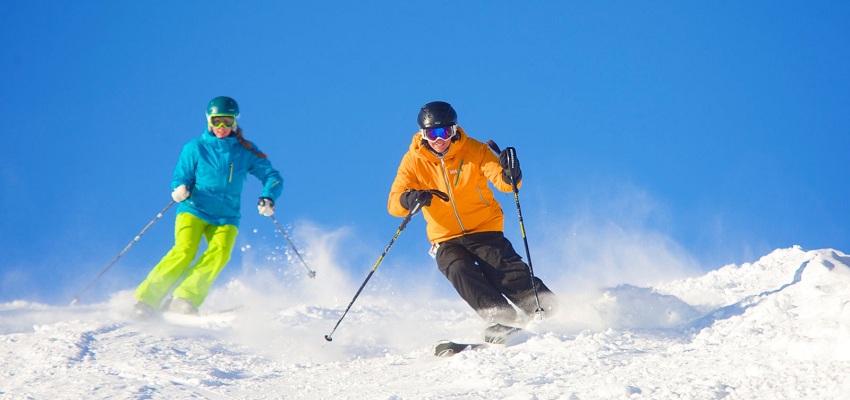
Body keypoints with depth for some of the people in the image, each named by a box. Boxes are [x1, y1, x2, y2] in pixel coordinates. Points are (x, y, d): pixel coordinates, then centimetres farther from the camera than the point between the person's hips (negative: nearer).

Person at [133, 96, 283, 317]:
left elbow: (272, 176, 5)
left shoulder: (246, 152, 6)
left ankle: (184, 299, -33)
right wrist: (179, 189, -20)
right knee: (185, 250, -24)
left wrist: (268, 198, -15)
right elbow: (180, 178, 4)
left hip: (225, 218, 2)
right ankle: (146, 300, -22)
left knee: (220, 252, -26)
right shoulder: (194, 148, 4)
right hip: (194, 210, -2)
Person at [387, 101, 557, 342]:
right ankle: (500, 317, -32)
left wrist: (509, 175, -42)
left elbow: (504, 182, -17)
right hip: (446, 239, 1)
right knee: (458, 269, -26)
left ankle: (543, 306, -22)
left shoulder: (474, 151, -7)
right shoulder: (414, 161, -4)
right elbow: (394, 203, -11)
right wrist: (410, 199, -35)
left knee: (502, 263, -25)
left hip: (484, 229, -1)